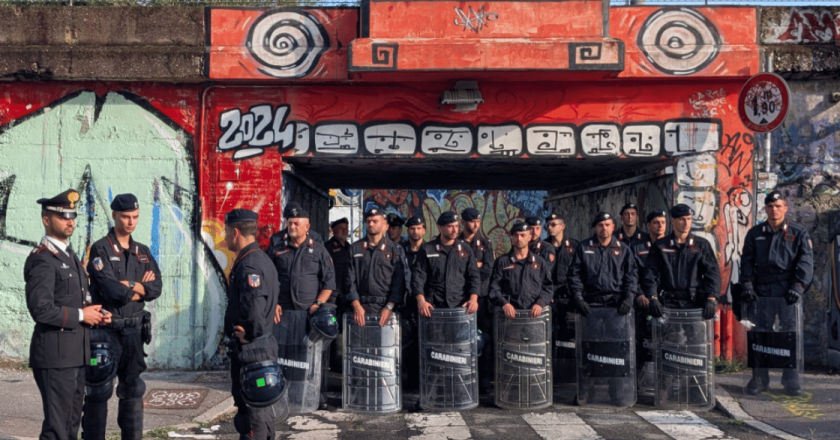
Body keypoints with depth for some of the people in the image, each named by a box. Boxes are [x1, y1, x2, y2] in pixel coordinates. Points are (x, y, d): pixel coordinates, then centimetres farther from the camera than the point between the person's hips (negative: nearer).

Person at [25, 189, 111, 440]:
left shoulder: (70, 256, 16)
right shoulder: (41, 260, -14)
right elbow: (41, 310, -23)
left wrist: (96, 313, 5)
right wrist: (81, 315, -14)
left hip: (75, 354, 9)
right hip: (55, 355, -9)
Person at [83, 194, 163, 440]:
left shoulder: (143, 252, 10)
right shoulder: (101, 249, -7)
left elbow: (157, 288, 0)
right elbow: (109, 289, -19)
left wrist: (128, 286, -13)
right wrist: (139, 287, -7)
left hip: (134, 330, 6)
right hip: (107, 329, -5)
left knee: (133, 388, 12)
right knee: (100, 390, 0)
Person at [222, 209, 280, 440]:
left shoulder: (248, 266, -20)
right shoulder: (261, 259, 13)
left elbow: (253, 307, -33)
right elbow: (271, 294, 23)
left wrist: (250, 334, -16)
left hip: (250, 348, -10)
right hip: (263, 343, 10)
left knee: (251, 412, -3)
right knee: (258, 407, 20)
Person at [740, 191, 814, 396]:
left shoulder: (798, 233, 6)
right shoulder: (755, 234, 11)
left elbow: (806, 262, 0)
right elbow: (747, 261, 10)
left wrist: (798, 287, -10)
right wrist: (747, 285, -2)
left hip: (789, 294, -1)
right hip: (763, 293, 1)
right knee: (761, 334, 3)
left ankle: (791, 379, 11)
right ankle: (759, 378, 11)